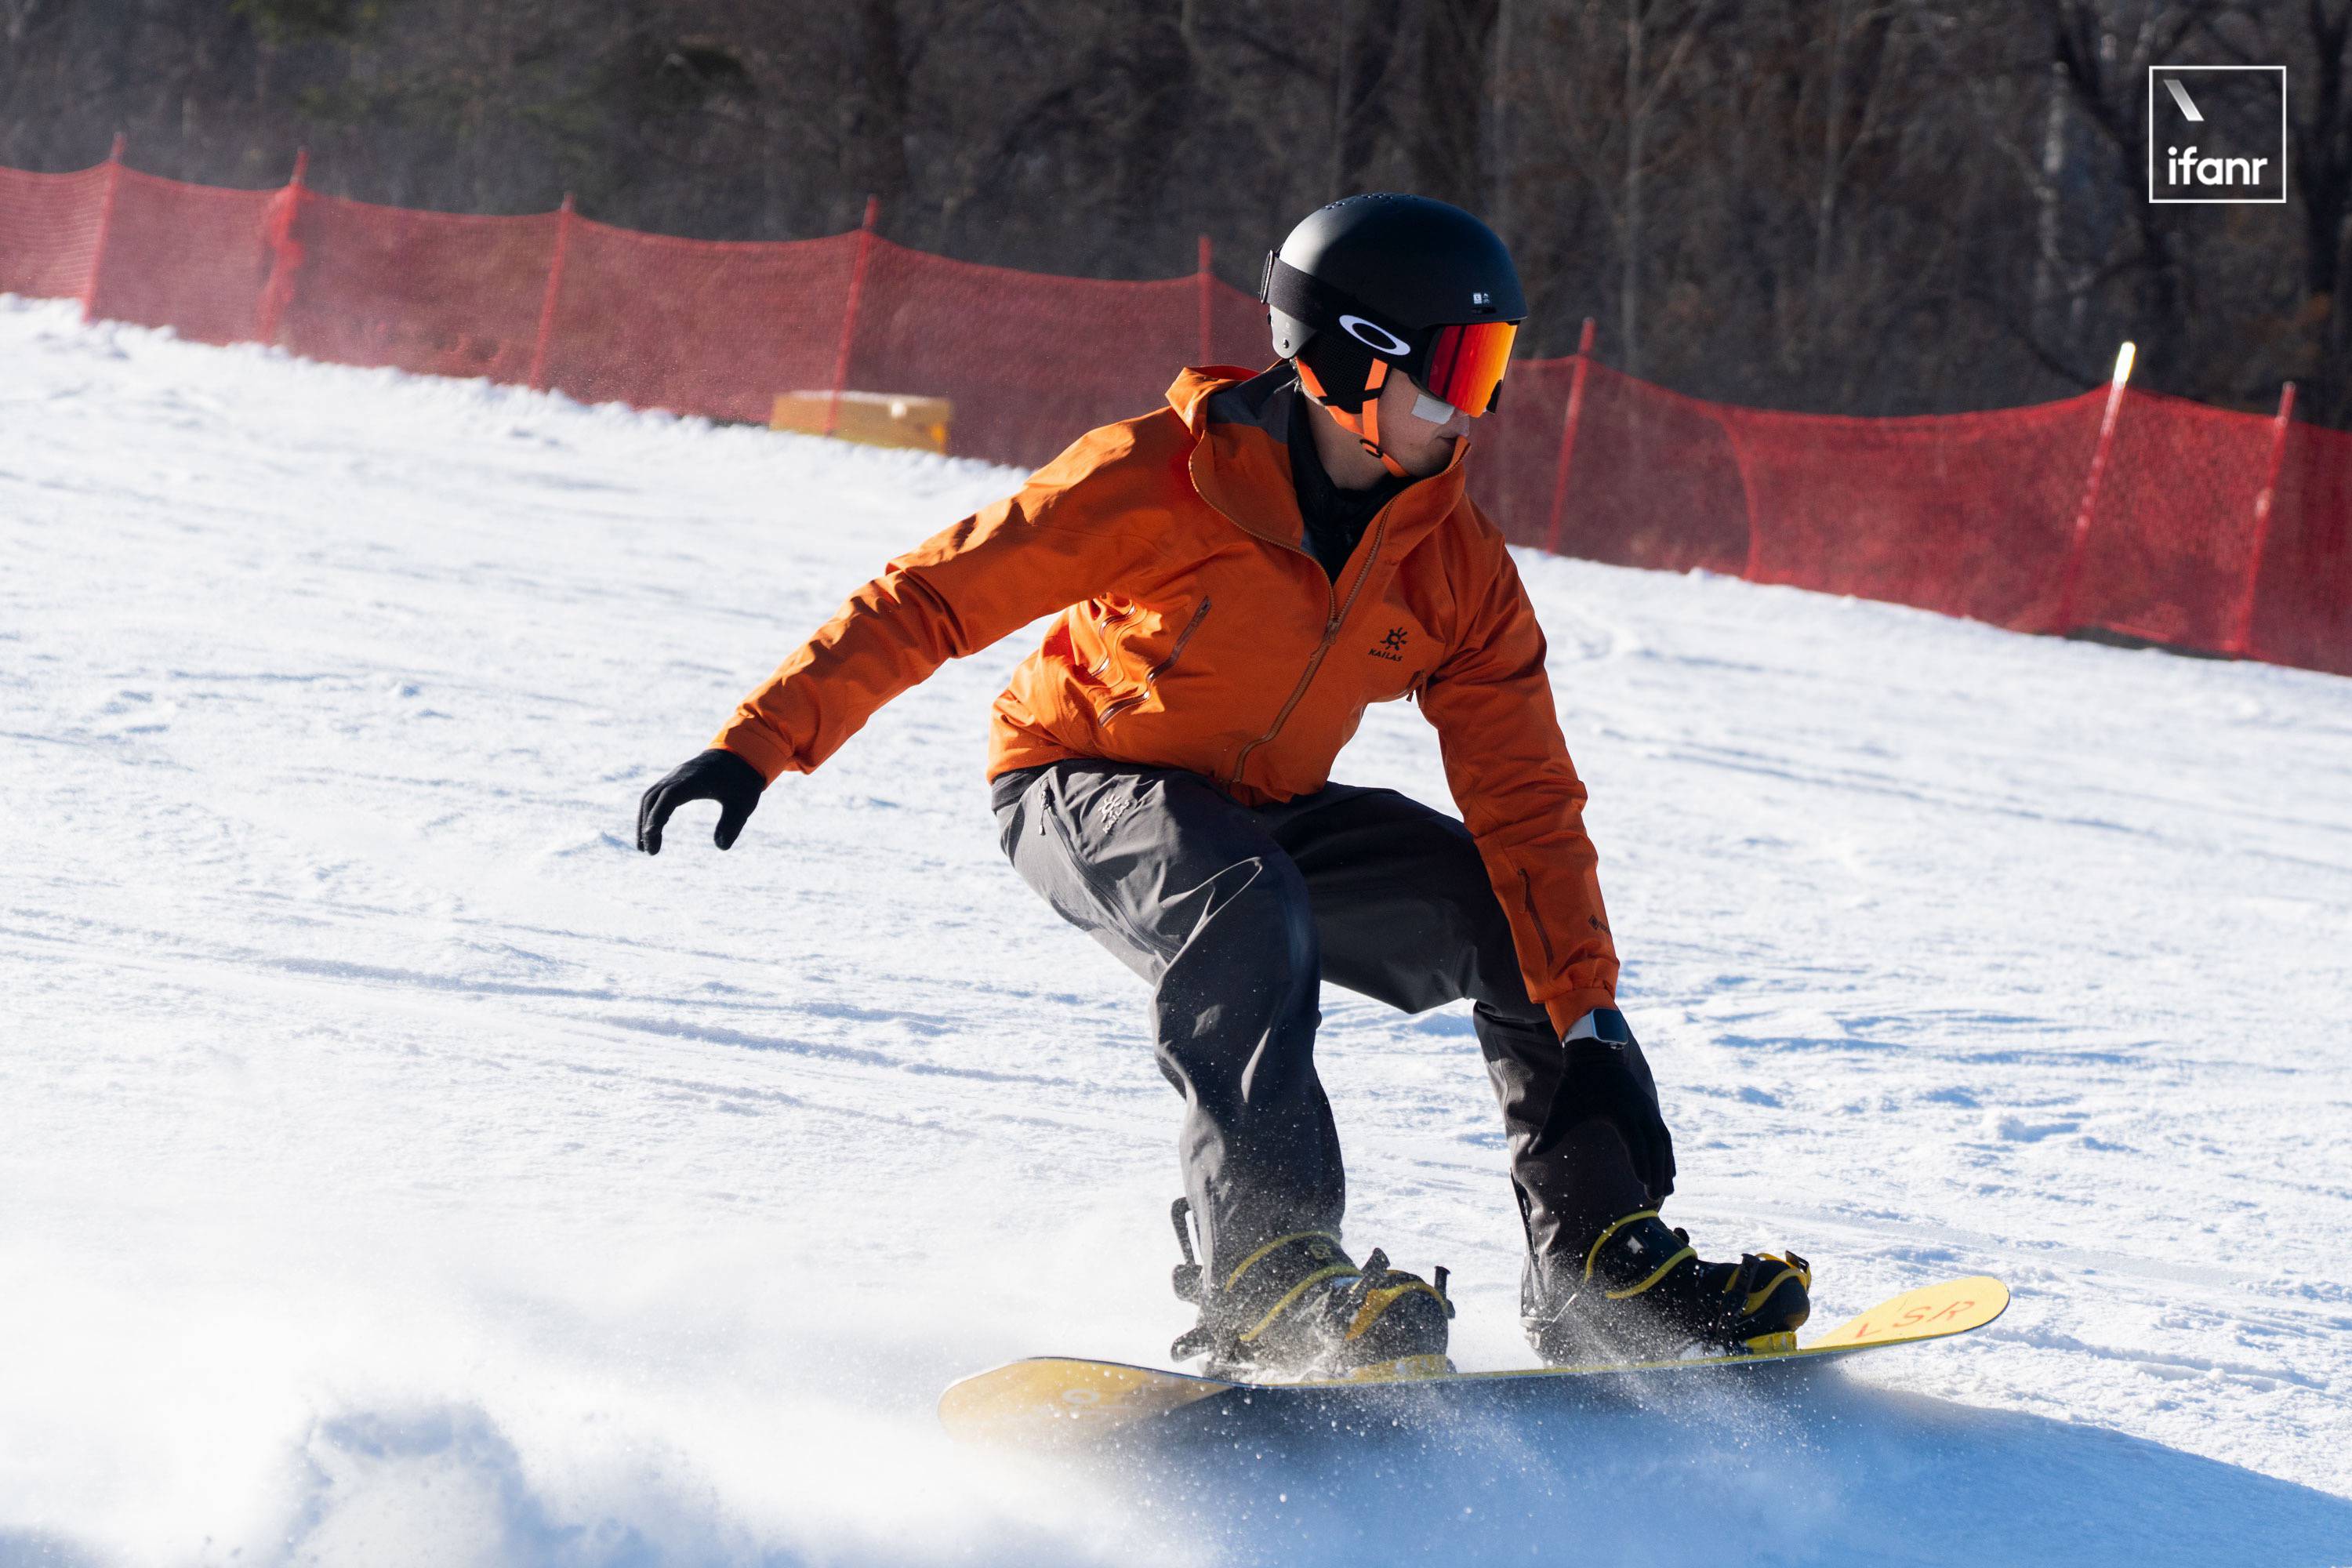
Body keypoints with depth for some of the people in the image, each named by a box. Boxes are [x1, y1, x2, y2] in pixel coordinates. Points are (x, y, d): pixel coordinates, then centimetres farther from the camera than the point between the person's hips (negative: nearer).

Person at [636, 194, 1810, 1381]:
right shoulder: (1159, 481, -24)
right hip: (1083, 789, -6)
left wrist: (1588, 1026, -20)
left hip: (1271, 818, 6)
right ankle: (1265, 1272, -37)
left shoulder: (1458, 569, -10)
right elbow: (932, 600, -19)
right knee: (1249, 912, -36)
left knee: (1519, 918, -7)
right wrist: (759, 744, -26)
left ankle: (1602, 1269, -4)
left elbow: (1527, 805, -11)